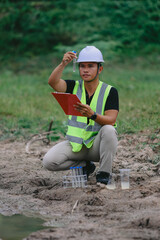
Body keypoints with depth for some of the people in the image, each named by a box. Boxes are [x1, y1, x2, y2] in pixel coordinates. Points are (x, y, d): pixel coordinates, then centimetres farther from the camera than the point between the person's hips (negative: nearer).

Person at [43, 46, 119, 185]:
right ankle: (84, 166, 7)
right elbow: (53, 82, -17)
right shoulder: (74, 87, 4)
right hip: (76, 143, 3)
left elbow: (111, 121, -18)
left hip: (98, 144, -3)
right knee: (49, 161, -20)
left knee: (109, 130, -35)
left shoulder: (110, 92, -5)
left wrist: (92, 115, -38)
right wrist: (63, 64, -34)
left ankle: (104, 173, -18)